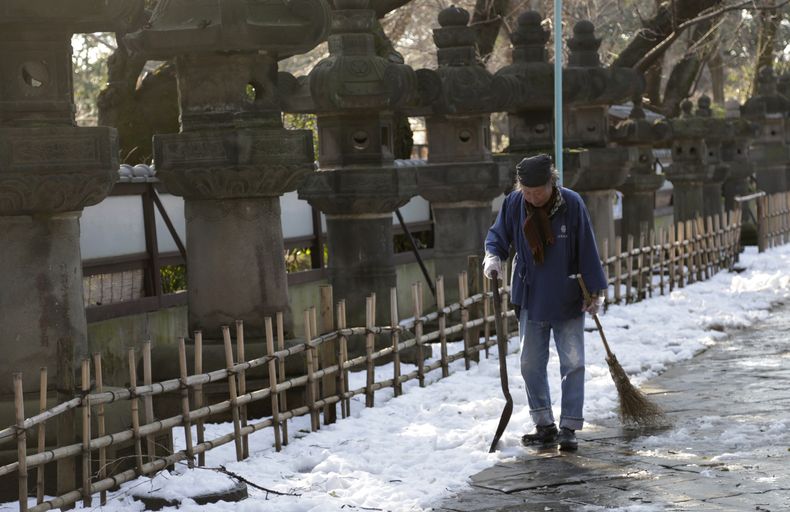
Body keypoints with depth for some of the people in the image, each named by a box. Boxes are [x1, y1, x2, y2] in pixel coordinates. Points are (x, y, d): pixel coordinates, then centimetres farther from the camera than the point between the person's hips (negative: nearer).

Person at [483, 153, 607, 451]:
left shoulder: (572, 204, -15)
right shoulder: (514, 203, -8)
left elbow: (587, 250, -7)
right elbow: (497, 235, 8)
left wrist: (595, 292, -4)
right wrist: (493, 256, -14)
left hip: (568, 301, -3)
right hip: (531, 300, 3)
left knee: (573, 364, -2)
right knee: (531, 364, 5)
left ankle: (569, 427, 5)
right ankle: (544, 425, 15)